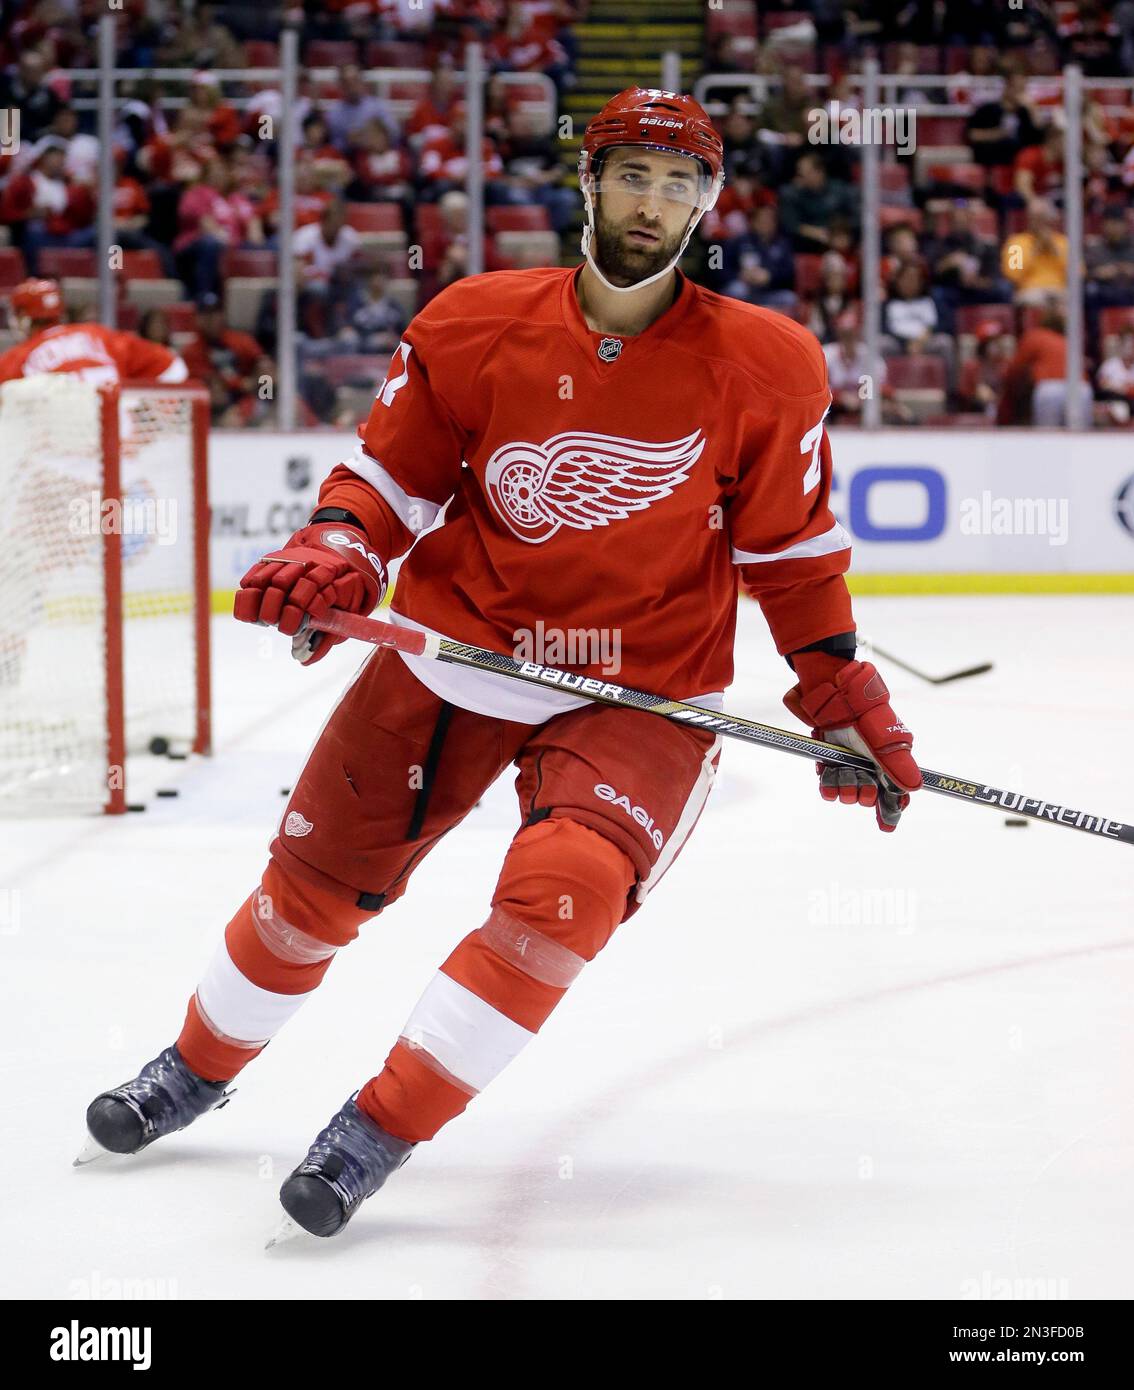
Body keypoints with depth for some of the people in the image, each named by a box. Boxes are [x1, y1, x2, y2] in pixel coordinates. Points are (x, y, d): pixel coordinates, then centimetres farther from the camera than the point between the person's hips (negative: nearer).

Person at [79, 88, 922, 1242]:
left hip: (644, 691, -1)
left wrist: (844, 695, 3)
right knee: (317, 877, 10)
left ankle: (380, 1127, -13)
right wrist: (333, 550, -17)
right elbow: (394, 469, 2)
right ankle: (199, 1067, 38)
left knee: (566, 887, -26)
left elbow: (791, 545, 3)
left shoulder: (765, 367, -8)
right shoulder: (476, 325, -8)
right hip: (456, 649, 2)